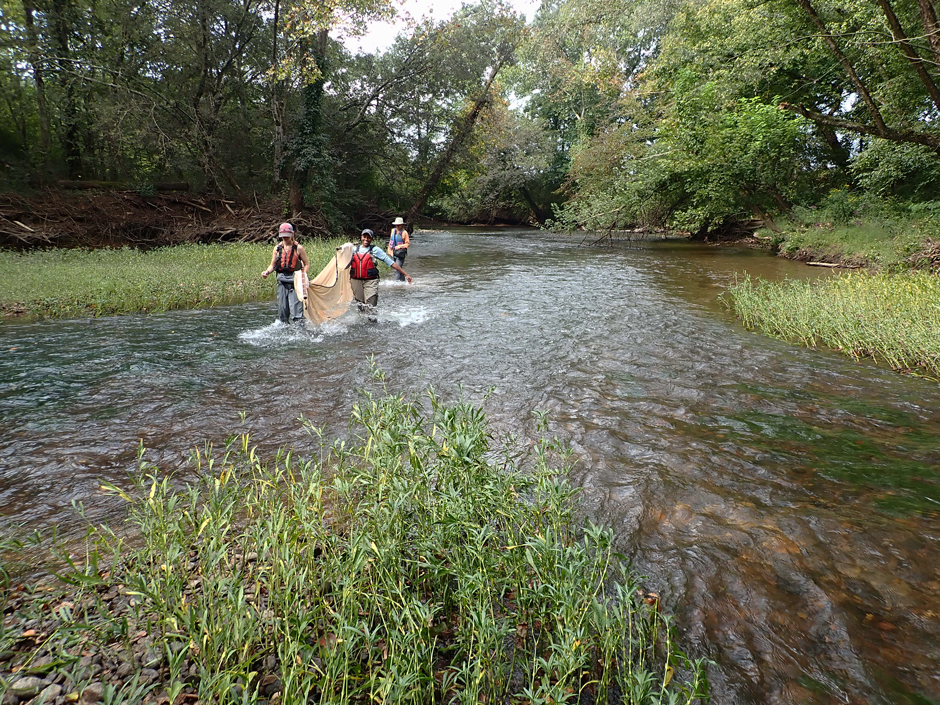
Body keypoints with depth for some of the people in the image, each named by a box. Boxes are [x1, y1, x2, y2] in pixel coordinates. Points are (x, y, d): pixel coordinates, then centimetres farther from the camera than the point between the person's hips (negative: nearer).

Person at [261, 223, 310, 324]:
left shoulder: (298, 248, 1)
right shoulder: (277, 248, 12)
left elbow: (307, 264, 2)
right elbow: (272, 265, 15)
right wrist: (267, 272, -6)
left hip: (295, 279, -4)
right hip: (282, 280, 4)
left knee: (296, 309, -13)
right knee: (282, 308, 6)